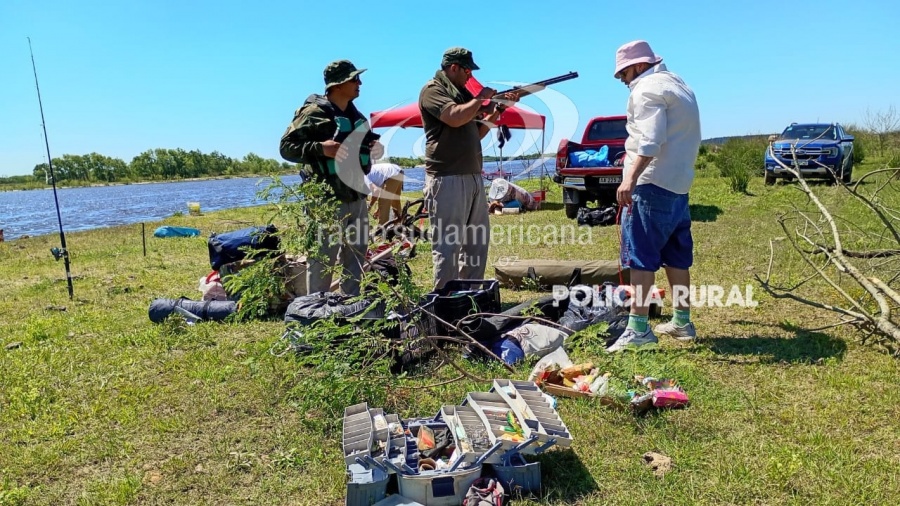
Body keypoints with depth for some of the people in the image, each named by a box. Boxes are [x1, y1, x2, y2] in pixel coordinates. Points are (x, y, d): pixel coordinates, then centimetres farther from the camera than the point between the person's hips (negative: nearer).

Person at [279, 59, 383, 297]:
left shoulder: (355, 114, 16)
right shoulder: (314, 112, -9)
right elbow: (287, 147, -11)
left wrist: (374, 146, 8)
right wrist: (320, 148, -24)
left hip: (356, 196, 8)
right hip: (327, 199, -8)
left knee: (357, 253, 15)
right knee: (323, 257, -4)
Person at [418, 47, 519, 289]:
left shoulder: (462, 92, 22)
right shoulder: (433, 90, -4)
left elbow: (477, 132, 23)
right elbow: (455, 117, -21)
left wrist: (498, 109, 12)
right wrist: (480, 99, -5)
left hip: (473, 177, 9)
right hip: (447, 180, -9)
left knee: (477, 241, 12)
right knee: (448, 244, -6)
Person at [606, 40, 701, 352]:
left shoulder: (647, 88, -7)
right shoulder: (679, 85, 23)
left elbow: (650, 139, -22)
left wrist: (630, 178, -29)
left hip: (652, 182, -10)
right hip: (678, 183, 10)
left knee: (641, 255, -10)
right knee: (676, 256, 13)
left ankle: (638, 328, -11)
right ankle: (682, 322, 20)